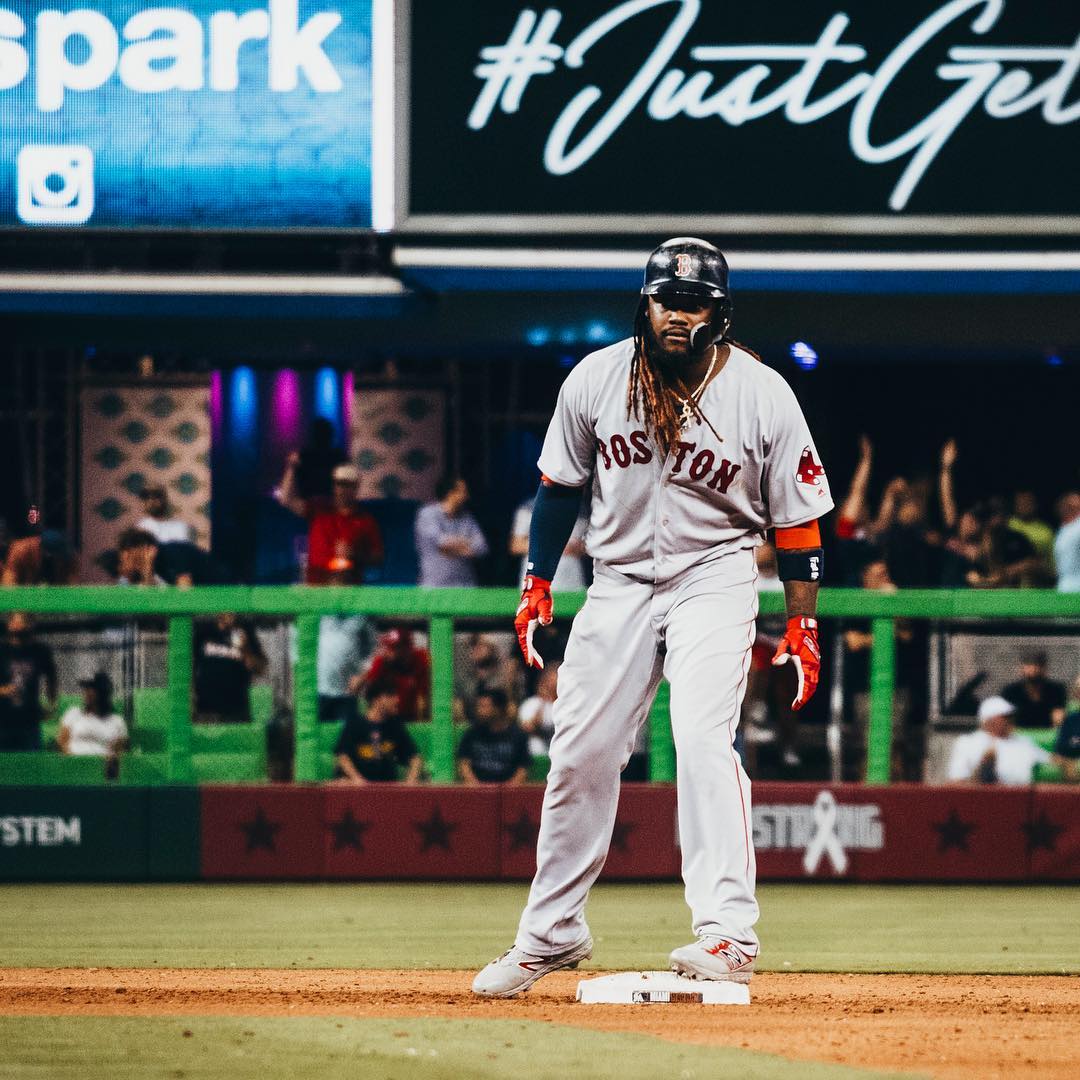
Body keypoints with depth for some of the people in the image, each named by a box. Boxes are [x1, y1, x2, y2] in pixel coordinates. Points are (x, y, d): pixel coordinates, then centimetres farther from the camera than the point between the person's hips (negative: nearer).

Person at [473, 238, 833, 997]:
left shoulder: (762, 395, -11)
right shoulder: (595, 381, -5)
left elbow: (798, 519, -4)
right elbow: (561, 484, 10)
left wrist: (803, 626, -6)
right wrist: (538, 585, 8)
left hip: (714, 576, -3)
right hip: (620, 582, 3)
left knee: (703, 739, -23)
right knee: (581, 755, 4)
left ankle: (728, 936, -26)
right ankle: (552, 935, 20)